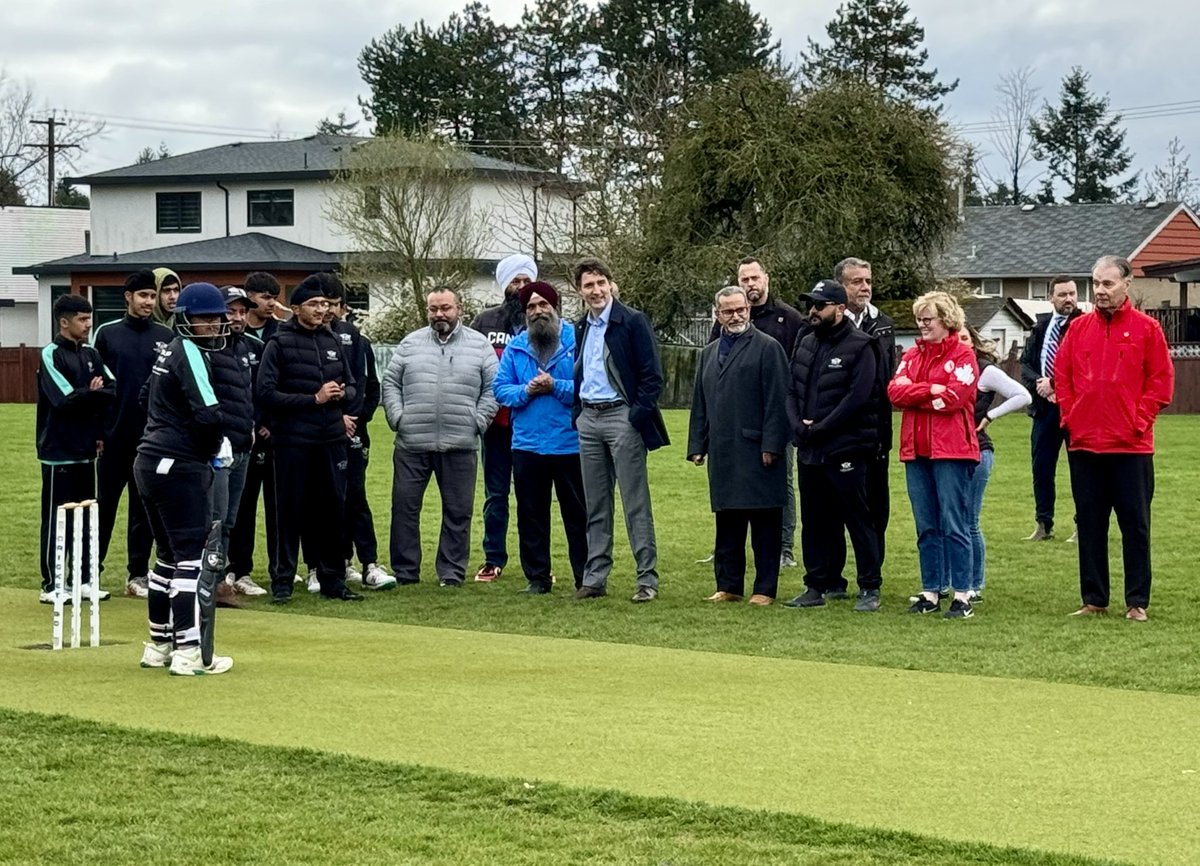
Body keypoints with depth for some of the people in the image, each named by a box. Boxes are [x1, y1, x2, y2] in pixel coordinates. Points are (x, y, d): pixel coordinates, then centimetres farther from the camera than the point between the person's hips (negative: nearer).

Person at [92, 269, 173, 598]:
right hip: (113, 436, -1)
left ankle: (138, 574, 13)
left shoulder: (166, 338, 5)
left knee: (144, 508, 7)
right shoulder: (107, 334, 2)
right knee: (104, 504, 4)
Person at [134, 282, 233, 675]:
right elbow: (209, 415, -21)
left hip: (150, 463, 10)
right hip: (179, 467, -10)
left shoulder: (170, 351, 17)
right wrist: (218, 447, 0)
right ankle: (190, 653, -11)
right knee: (193, 557, -8)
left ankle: (159, 646, 25)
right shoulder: (190, 352, -11)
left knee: (170, 554, 18)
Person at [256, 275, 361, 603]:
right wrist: (314, 399, -14)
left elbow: (351, 386, 18)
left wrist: (341, 395, -6)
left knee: (334, 511, 8)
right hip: (293, 441, -5)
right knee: (291, 512, 0)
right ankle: (282, 582, 9)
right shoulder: (279, 344, -5)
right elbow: (266, 394, -12)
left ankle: (333, 580, 18)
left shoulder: (332, 341, 11)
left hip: (332, 440, 5)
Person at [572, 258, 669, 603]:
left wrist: (638, 416, -16)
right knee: (595, 505, 10)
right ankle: (594, 577, 15)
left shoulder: (633, 322, -6)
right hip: (589, 419, 7)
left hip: (622, 416, -7)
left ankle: (648, 578, -2)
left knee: (636, 503, -5)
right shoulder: (581, 328, 15)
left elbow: (652, 375, -10)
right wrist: (577, 414, 11)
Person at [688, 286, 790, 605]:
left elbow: (777, 401, -8)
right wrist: (697, 446, 13)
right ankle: (728, 585, 17)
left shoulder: (768, 348, -2)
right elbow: (699, 405, 21)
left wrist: (771, 445, -14)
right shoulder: (709, 354, 18)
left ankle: (765, 588, 3)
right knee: (727, 524, 10)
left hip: (757, 452, -6)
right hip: (722, 455, 6)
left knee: (764, 525, -2)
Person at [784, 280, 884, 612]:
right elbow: (791, 391, 14)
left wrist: (820, 428, -16)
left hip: (846, 450, -7)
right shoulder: (806, 344, 16)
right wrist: (798, 425, -4)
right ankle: (818, 585, 18)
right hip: (809, 451, 7)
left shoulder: (860, 347, -8)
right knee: (815, 521, 11)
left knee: (858, 519, -4)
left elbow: (858, 397, -16)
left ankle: (870, 588, 1)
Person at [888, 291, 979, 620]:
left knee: (954, 525, -6)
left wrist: (914, 397, -5)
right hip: (916, 451, 6)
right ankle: (930, 593, 15)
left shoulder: (963, 356, -3)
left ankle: (962, 596, -3)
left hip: (952, 450, -6)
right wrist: (932, 390, -12)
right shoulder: (911, 356, 15)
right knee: (926, 527, 9)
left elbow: (954, 397, -15)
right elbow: (895, 391, 1)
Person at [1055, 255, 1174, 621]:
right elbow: (1061, 376, 11)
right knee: (1089, 523, 8)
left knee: (1135, 524, 1)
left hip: (1131, 445, -3)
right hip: (1084, 443, 3)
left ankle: (1137, 602, 7)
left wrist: (1139, 420, -8)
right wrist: (1070, 416, 1)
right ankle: (1094, 600, 15)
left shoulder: (1146, 328, -1)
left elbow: (1161, 381, -2)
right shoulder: (1079, 327, 8)